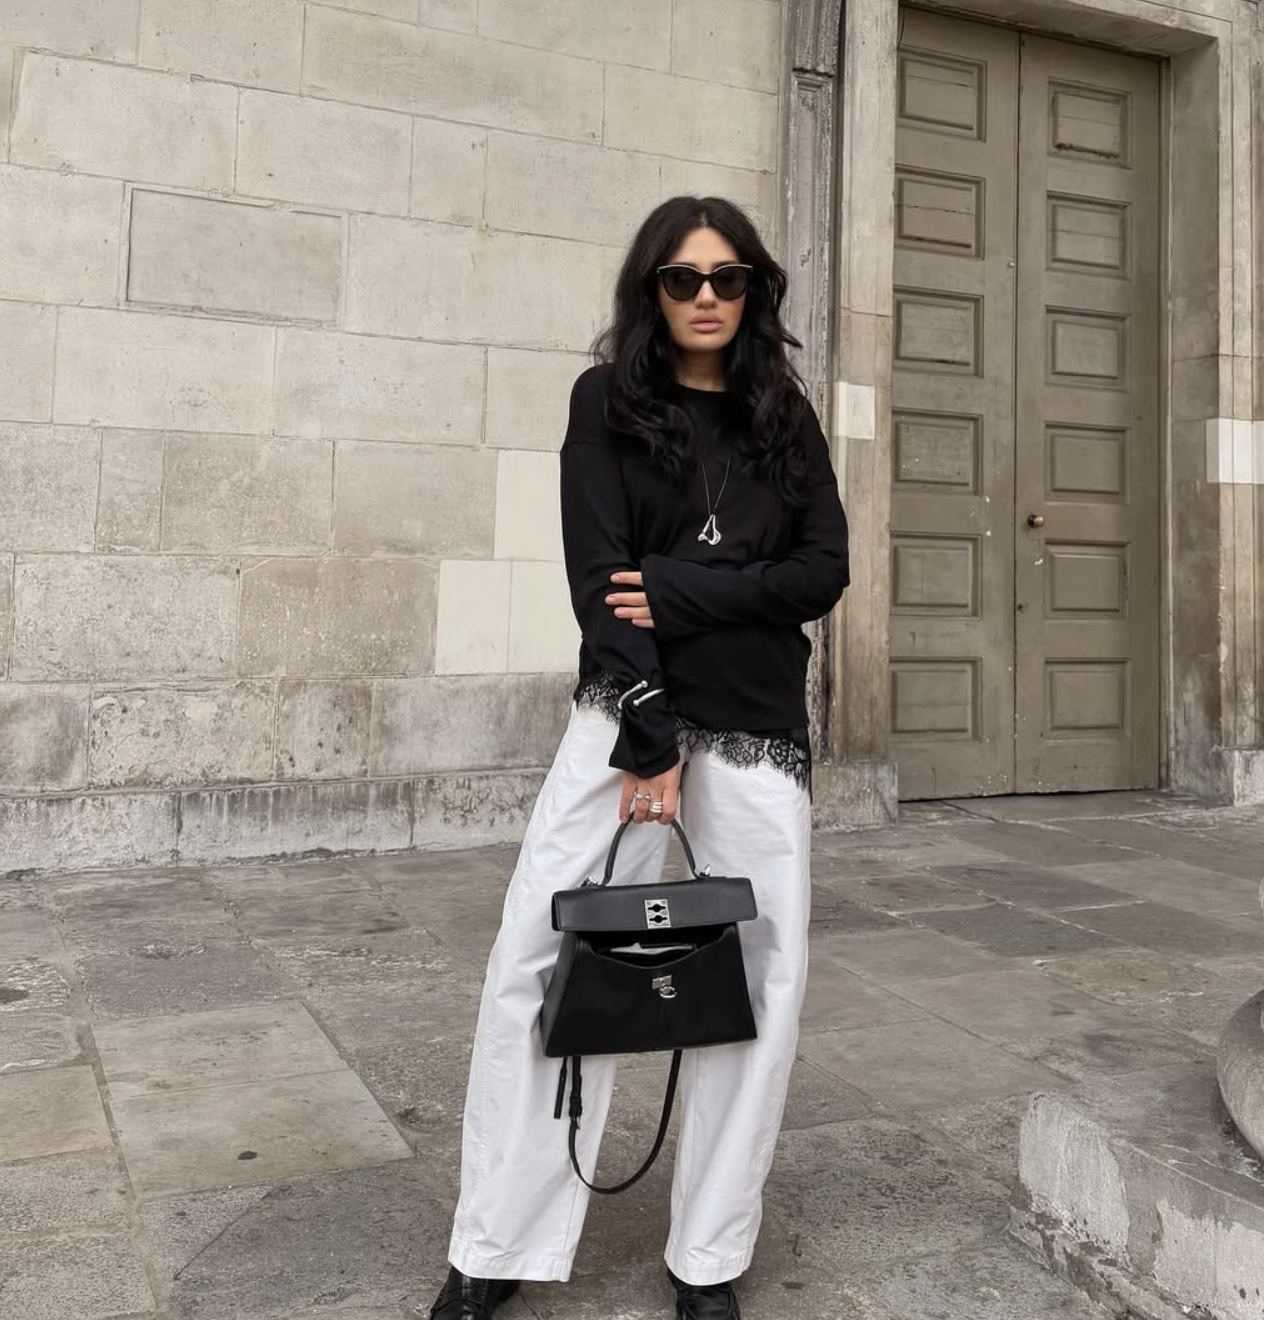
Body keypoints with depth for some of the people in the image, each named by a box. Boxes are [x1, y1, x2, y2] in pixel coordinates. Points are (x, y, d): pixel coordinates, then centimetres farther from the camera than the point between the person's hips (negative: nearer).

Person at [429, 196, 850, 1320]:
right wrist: (649, 740, -14)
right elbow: (599, 578, -6)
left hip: (760, 727, 2)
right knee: (540, 962, -8)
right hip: (628, 709, -2)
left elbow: (824, 571, 2)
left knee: (759, 980, -1)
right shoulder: (607, 404, 4)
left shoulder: (785, 418, 11)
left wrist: (680, 590, -11)